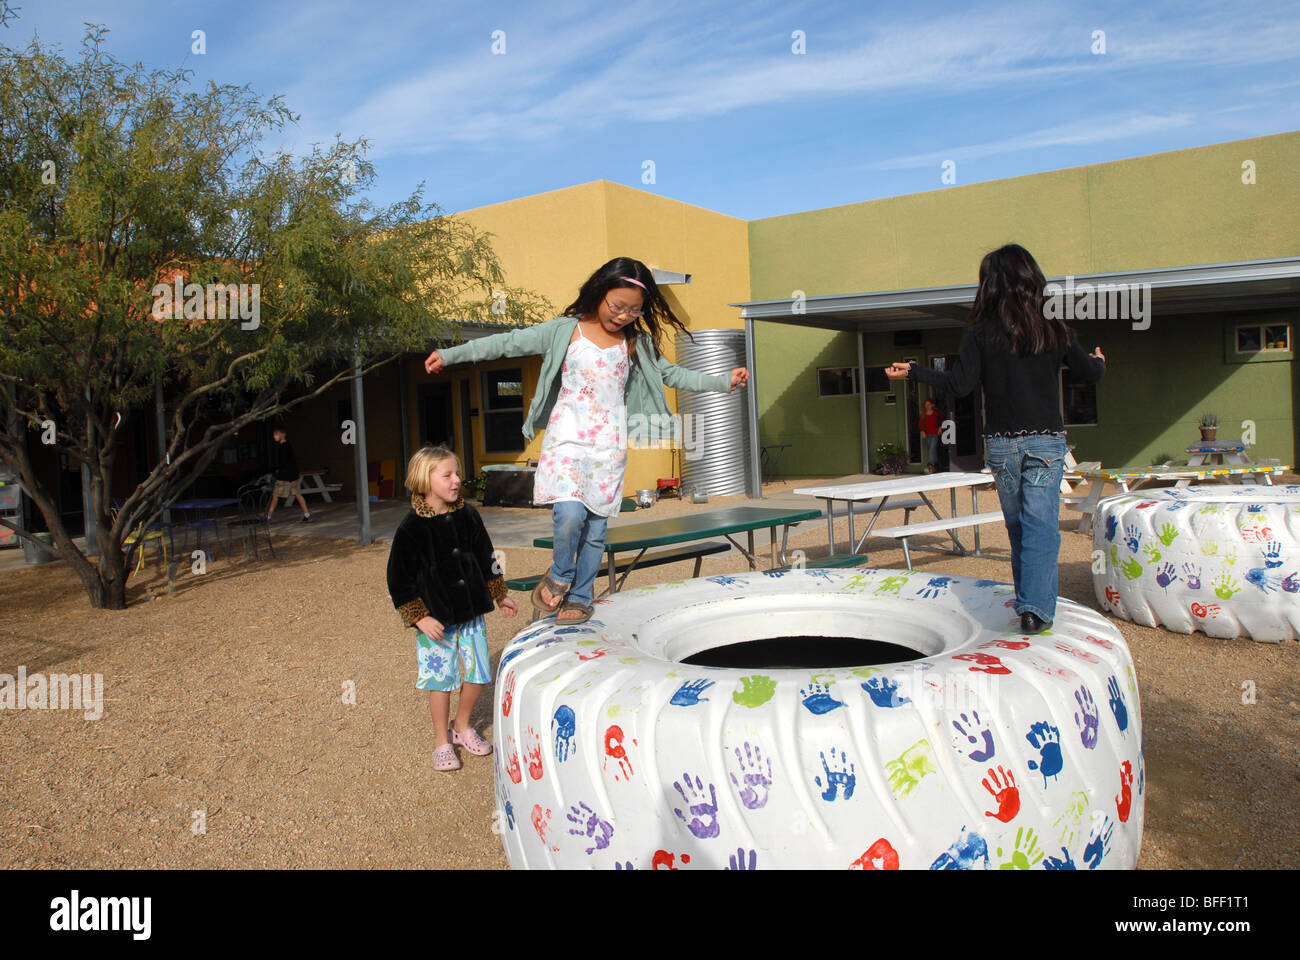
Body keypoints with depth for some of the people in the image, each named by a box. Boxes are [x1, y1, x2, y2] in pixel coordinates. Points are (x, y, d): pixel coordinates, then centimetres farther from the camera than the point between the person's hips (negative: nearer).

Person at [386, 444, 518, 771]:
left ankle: (462, 726, 33)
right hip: (435, 619, -4)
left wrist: (499, 596, 18)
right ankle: (441, 742, 23)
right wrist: (420, 618, -14)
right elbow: (399, 580, -9)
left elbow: (487, 560, 14)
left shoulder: (468, 516, 2)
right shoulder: (411, 528, -12)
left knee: (478, 673, 8)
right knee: (441, 678, 3)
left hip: (471, 612, 5)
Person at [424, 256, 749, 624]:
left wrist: (723, 381, 8)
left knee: (596, 527, 5)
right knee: (570, 514, -21)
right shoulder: (564, 331, -1)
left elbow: (671, 373, 15)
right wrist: (450, 354, -4)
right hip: (566, 441, -3)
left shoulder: (638, 343, 8)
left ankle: (580, 596, 25)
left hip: (609, 448, 3)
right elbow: (510, 343, -2)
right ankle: (559, 576, 8)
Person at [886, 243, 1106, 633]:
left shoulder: (982, 333, -6)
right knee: (1041, 525, -1)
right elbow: (1090, 373, 9)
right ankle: (1035, 608, -11)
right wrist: (1098, 362, 33)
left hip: (1000, 443, 1)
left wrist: (913, 372, 1)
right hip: (1045, 441, -1)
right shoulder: (1054, 331, -1)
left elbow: (960, 384, -11)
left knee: (1017, 526, 15)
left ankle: (1029, 602, 23)